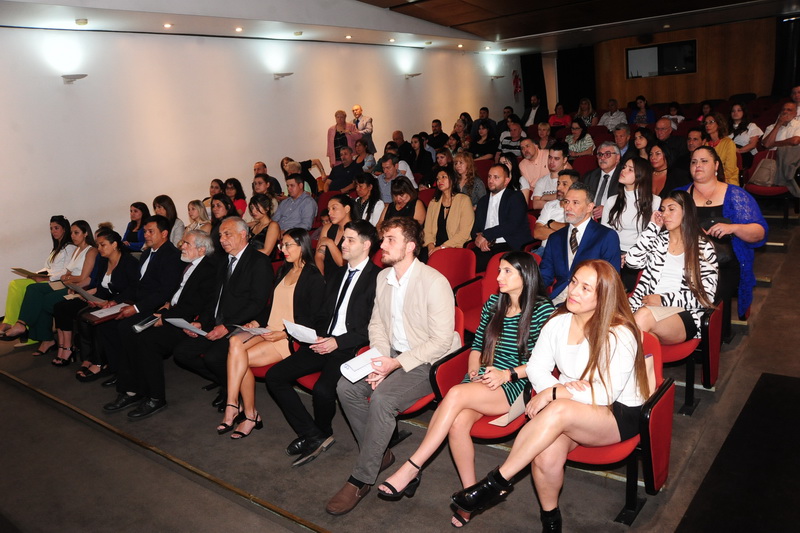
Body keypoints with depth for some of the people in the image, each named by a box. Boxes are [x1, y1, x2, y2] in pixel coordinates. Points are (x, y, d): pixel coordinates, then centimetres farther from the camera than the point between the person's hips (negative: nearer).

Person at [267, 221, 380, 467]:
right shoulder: (338, 274, 19)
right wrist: (320, 336, 0)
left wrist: (338, 342, -17)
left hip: (350, 348, -8)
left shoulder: (377, 278, -7)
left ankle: (322, 432, 5)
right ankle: (313, 436, -2)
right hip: (324, 342, 8)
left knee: (322, 390, -31)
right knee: (274, 376, -6)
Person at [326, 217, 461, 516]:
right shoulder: (383, 278, 5)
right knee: (346, 387, -11)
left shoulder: (434, 282, -19)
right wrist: (380, 360, -7)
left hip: (427, 361, -7)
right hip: (393, 355, 8)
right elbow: (377, 324, 12)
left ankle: (361, 479, -12)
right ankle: (380, 454, 5)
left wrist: (396, 363, -22)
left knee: (382, 398, -29)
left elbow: (441, 341, -20)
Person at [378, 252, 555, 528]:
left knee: (456, 394, -31)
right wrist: (474, 366, 0)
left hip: (515, 386, -5)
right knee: (458, 422, -27)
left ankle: (411, 469, -24)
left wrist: (507, 374, -15)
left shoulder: (543, 309, -2)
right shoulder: (494, 302, 15)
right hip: (481, 380, 5)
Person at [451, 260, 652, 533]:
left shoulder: (620, 335, -17)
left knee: (559, 411, -37)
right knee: (546, 455, -28)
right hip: (573, 411, 4)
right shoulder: (558, 322, 0)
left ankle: (498, 480, -25)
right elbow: (536, 366, 1)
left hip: (619, 415, -4)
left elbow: (604, 395, -21)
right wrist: (562, 390, -19)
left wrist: (554, 393, -20)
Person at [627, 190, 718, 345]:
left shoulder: (703, 247, 8)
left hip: (684, 314, -2)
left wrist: (665, 299, -9)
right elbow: (632, 261, -1)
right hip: (650, 307, 2)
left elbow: (706, 296, 2)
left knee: (643, 316, -36)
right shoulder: (658, 240, 18)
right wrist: (652, 227, 2)